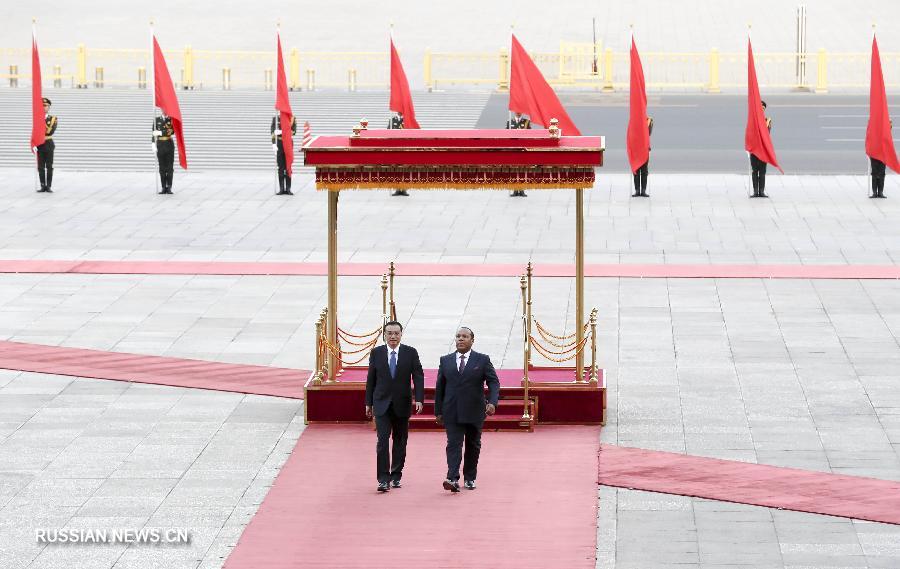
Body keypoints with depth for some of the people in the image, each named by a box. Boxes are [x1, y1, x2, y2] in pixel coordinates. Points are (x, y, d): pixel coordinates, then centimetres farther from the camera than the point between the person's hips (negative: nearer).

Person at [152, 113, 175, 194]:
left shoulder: (172, 119, 3)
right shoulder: (157, 120, 8)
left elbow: (173, 131, -10)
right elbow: (154, 133, 5)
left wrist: (160, 132, -17)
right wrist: (154, 144, -5)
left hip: (170, 146, -1)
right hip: (160, 147, 1)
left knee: (170, 167, -2)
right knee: (162, 168, 1)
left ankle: (169, 188, 3)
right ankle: (164, 188, 5)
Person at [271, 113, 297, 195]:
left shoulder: (292, 118, 3)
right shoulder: (275, 118, 4)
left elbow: (293, 131, -9)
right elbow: (273, 132, -3)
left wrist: (282, 132, -24)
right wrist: (274, 144, -17)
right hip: (279, 144, 0)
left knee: (288, 167, 2)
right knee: (280, 168, 2)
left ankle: (288, 189, 5)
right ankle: (281, 189, 4)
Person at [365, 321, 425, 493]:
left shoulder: (410, 353, 0)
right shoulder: (376, 353, 3)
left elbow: (418, 377, -3)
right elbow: (371, 379, 7)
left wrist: (419, 399, -15)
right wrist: (369, 403, 7)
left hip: (402, 404, 1)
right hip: (382, 403, -1)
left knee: (400, 441, 8)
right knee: (382, 440, -10)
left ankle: (396, 476, 20)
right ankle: (383, 479, -12)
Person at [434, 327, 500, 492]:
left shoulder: (483, 360, 2)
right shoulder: (446, 360, 8)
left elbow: (493, 382, -3)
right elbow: (440, 387, 10)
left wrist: (492, 402, -19)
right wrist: (438, 411, 7)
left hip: (474, 412, 0)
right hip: (452, 412, 0)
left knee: (473, 445, 9)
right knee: (453, 444, -10)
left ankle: (470, 478, 21)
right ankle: (453, 479, -20)